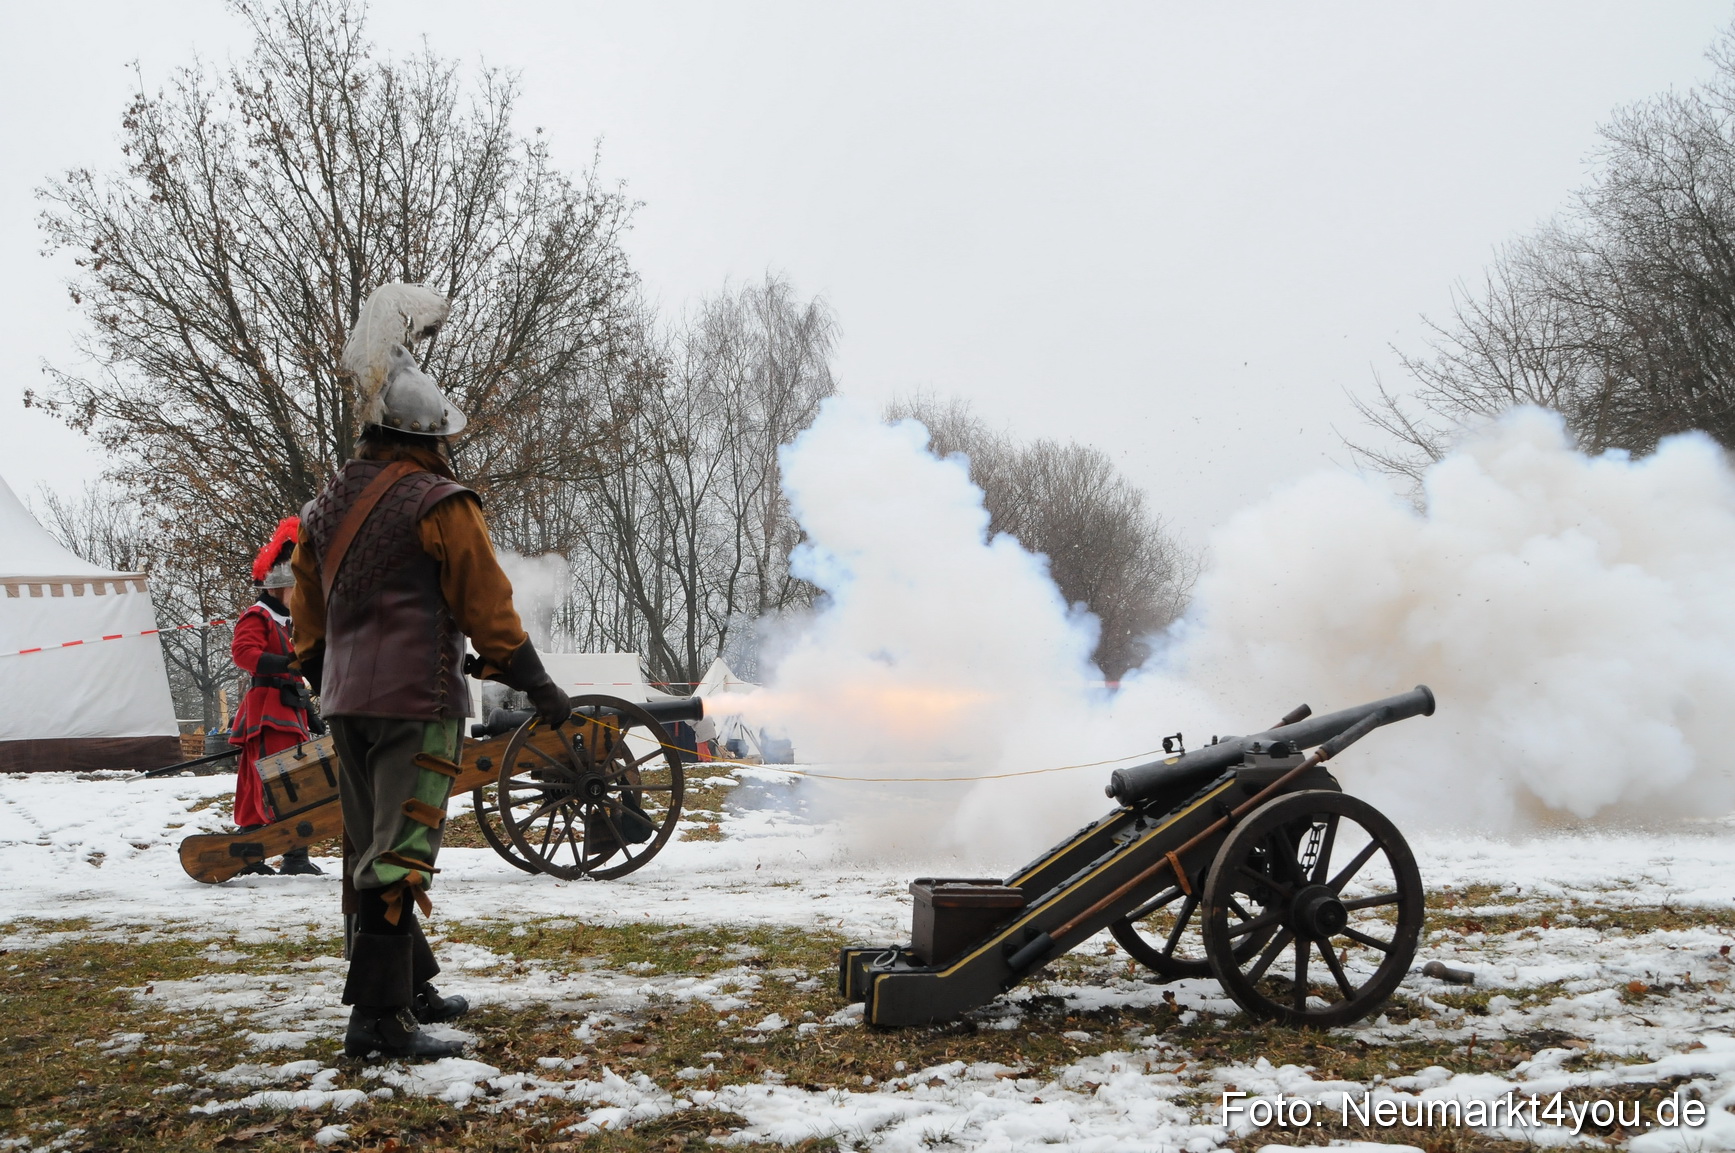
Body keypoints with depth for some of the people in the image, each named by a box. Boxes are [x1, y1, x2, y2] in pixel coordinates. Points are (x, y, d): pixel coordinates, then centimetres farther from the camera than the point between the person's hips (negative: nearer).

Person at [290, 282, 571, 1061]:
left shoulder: (328, 504, 13)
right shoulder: (439, 503, -10)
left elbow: (307, 608, 19)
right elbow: (487, 605, -10)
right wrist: (535, 683, -3)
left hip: (346, 698, 8)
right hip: (417, 699, -8)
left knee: (369, 847, 15)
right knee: (402, 852, -9)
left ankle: (411, 988, 28)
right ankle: (379, 1016, -12)